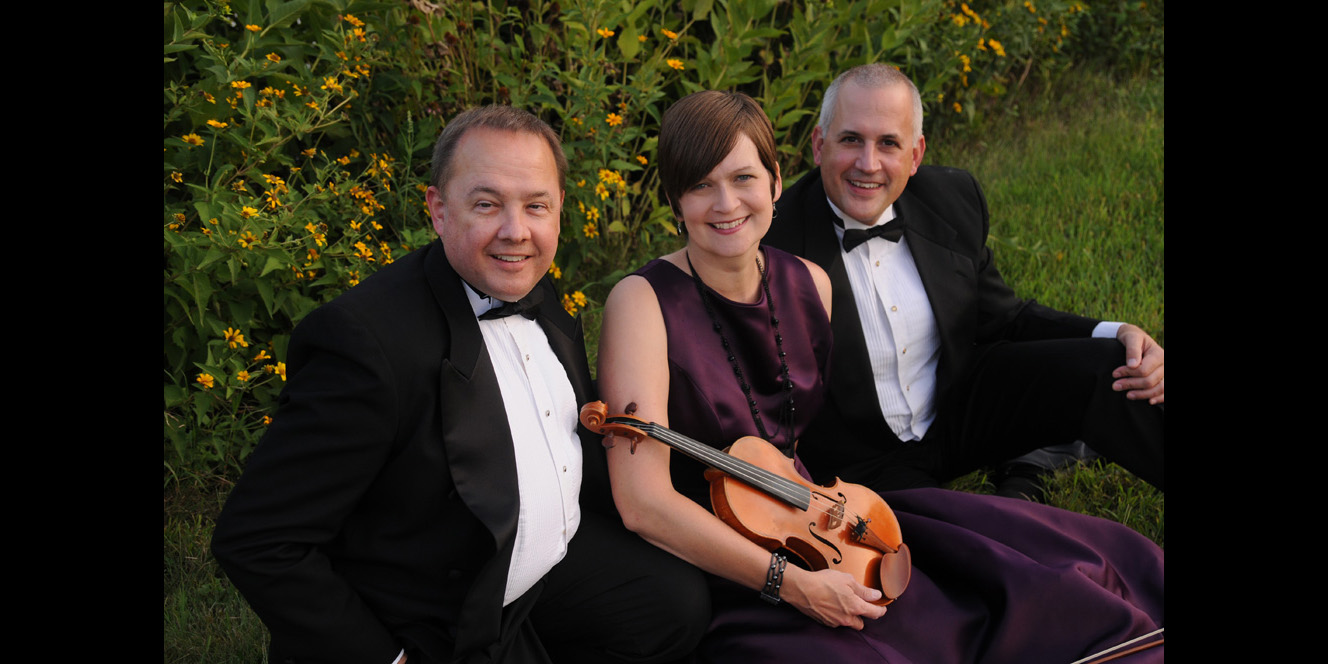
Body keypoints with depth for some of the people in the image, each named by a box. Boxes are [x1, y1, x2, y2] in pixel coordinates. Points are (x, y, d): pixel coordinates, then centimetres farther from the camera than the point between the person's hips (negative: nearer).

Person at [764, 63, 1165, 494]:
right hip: (867, 459, -4)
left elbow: (1000, 316, 6)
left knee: (1104, 370, -15)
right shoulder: (773, 245, -22)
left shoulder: (953, 198, -6)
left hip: (959, 405, 5)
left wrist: (1115, 336, -9)